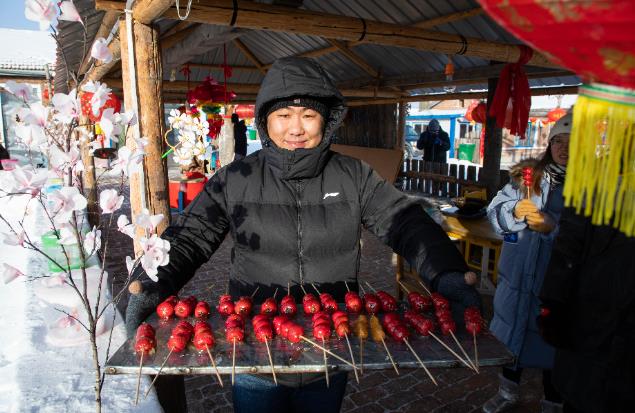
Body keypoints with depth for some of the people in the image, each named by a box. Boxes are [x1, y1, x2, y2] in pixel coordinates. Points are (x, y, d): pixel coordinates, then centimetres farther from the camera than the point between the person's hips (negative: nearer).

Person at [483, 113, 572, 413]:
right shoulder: (526, 175, 3)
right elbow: (495, 211, 1)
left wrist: (554, 228, -25)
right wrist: (515, 210, -18)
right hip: (516, 277, 4)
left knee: (554, 345, 14)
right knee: (511, 335, 20)